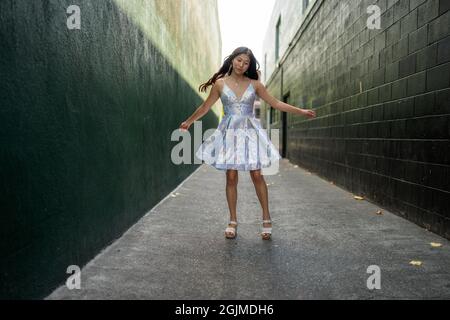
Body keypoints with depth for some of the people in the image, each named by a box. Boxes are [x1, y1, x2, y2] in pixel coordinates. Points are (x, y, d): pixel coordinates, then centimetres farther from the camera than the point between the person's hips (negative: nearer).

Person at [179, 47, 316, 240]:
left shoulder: (254, 84, 3)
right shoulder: (220, 83, 1)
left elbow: (276, 103, 6)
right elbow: (205, 107, 12)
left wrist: (300, 111, 2)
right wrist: (189, 121, 20)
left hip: (250, 132, 0)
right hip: (230, 132, 0)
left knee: (257, 175, -2)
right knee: (231, 177, 1)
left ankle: (266, 219, 10)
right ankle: (233, 222, 12)